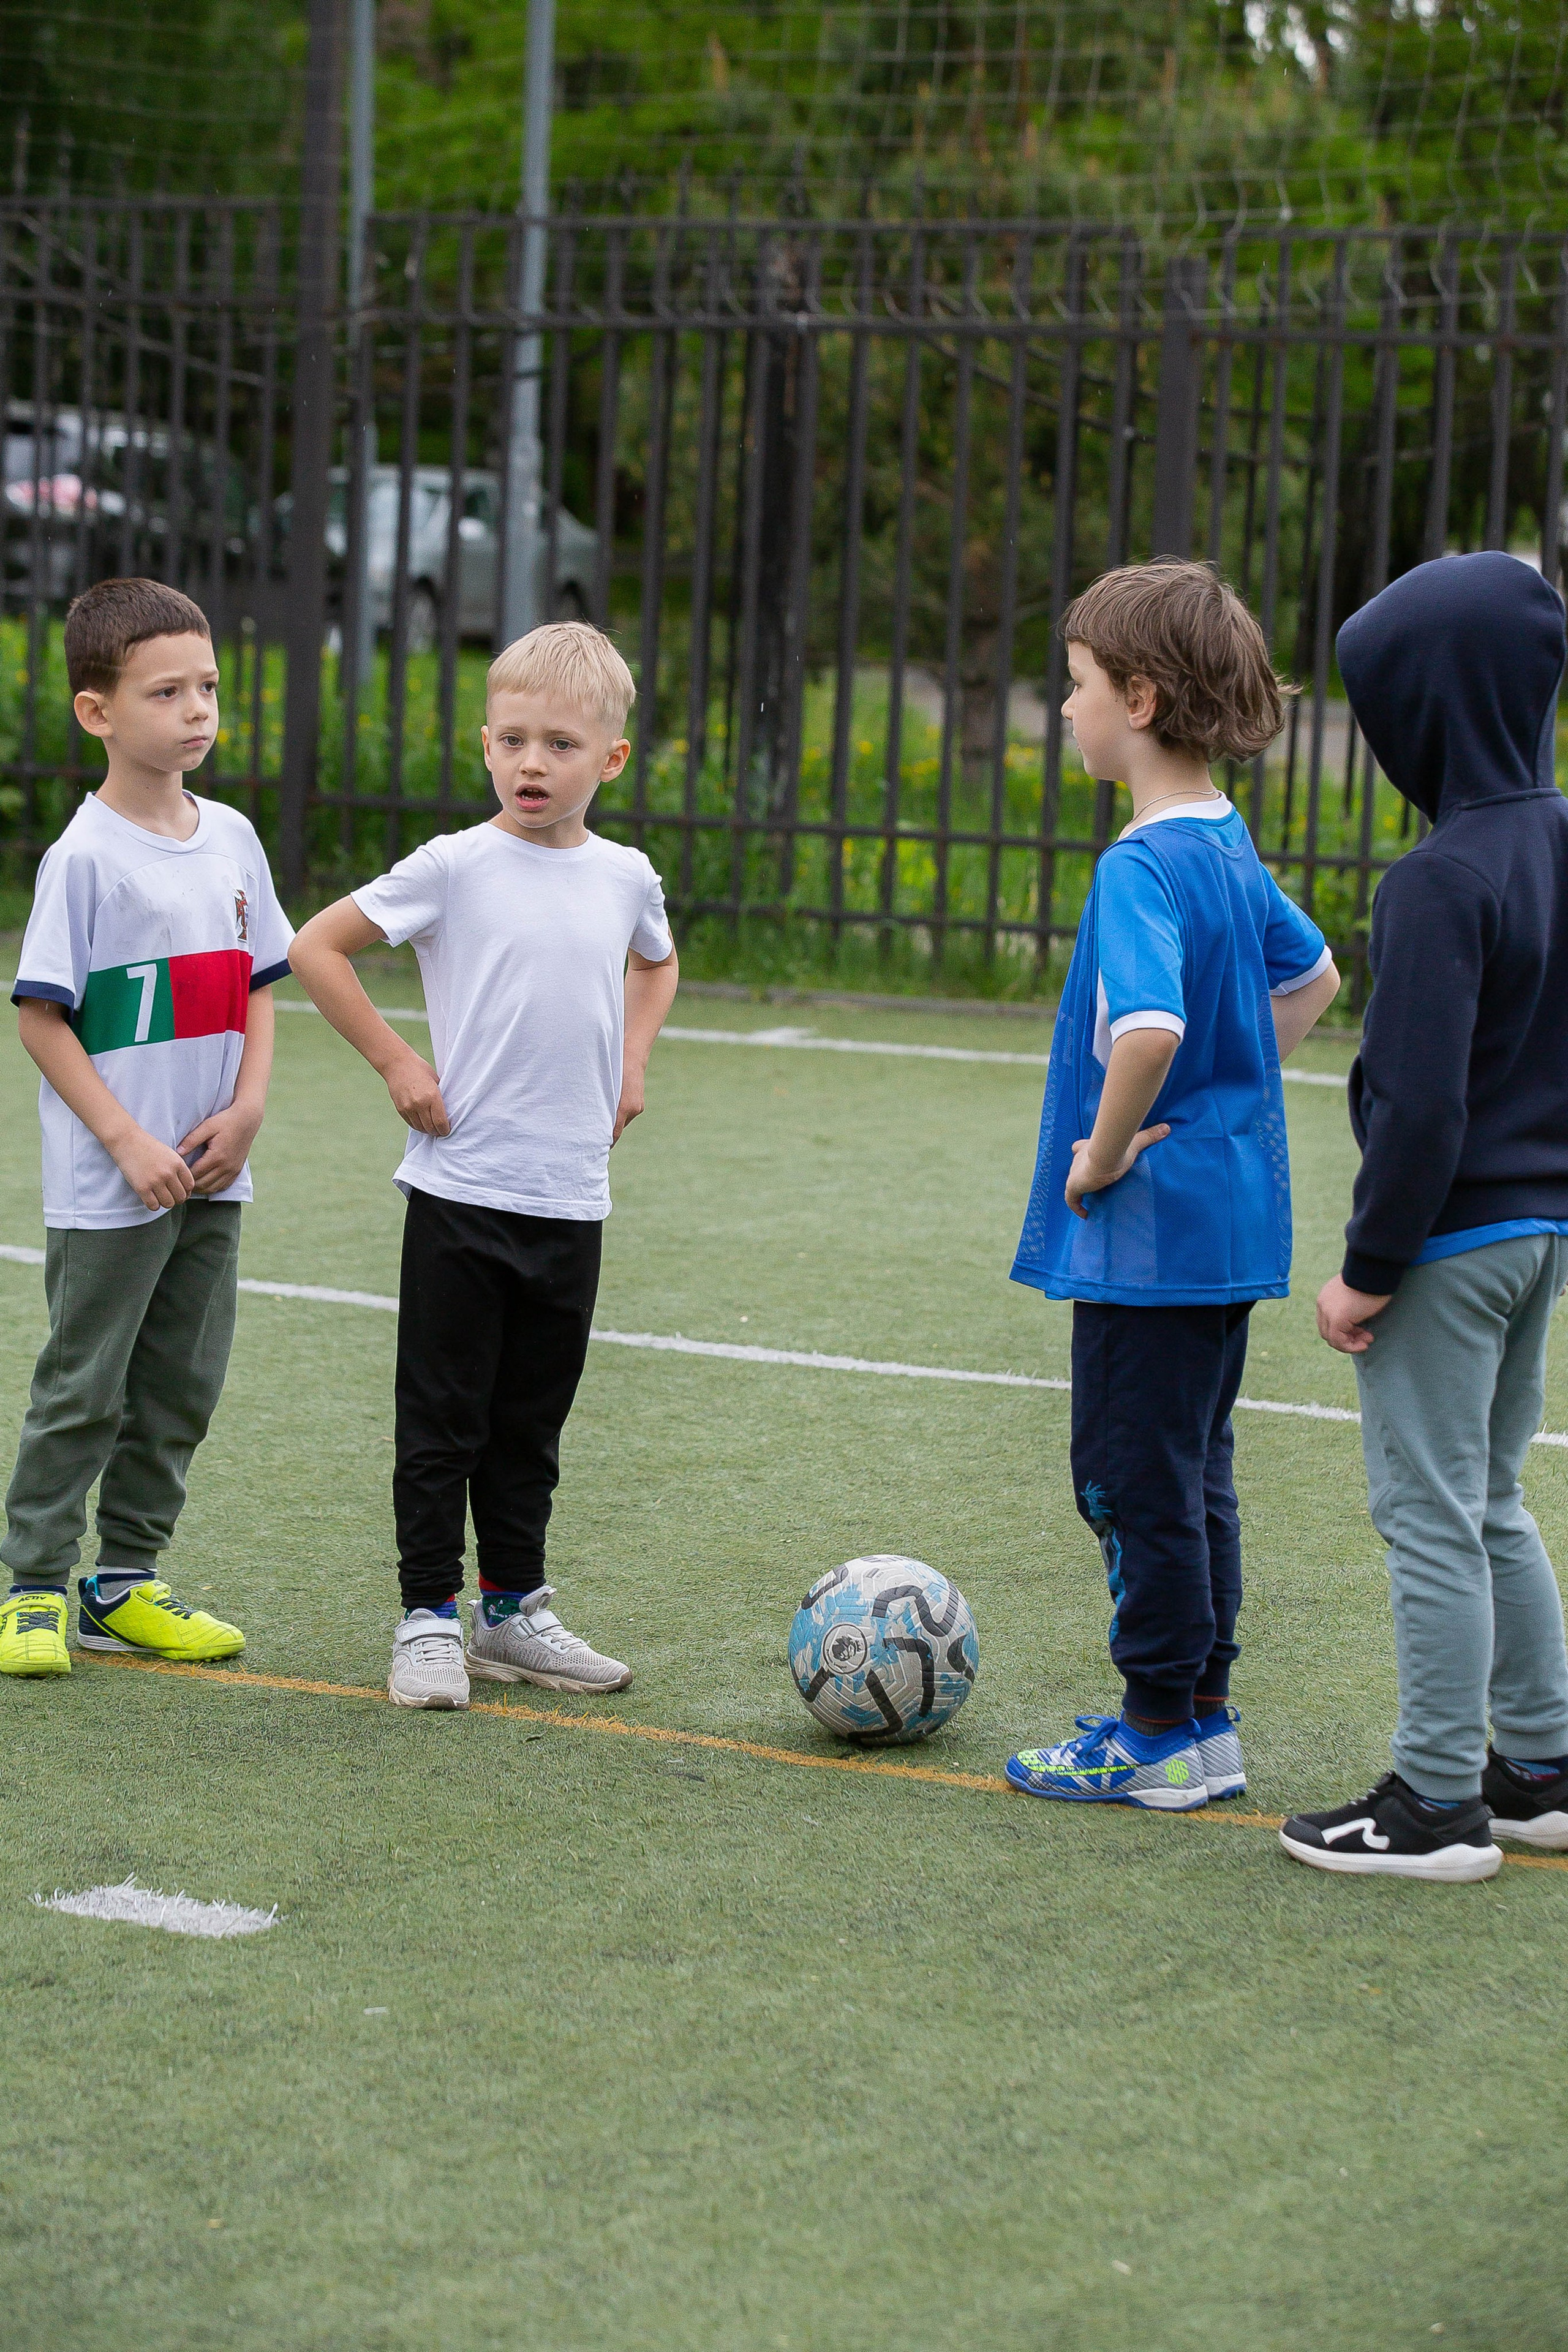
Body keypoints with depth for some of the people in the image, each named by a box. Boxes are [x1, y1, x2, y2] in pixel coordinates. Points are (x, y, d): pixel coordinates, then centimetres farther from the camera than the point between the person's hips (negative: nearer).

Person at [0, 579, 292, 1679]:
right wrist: (128, 1143, -16)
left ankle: (126, 1583, 22)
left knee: (183, 1389, 11)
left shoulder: (232, 837, 7)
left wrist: (246, 1110, -2)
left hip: (213, 1178, 6)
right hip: (109, 1187, -6)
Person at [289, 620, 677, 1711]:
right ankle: (431, 1618, 11)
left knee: (532, 1424, 13)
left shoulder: (625, 876, 5)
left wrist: (631, 1067, 15)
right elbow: (318, 947, -4)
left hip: (571, 1200, 4)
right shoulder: (457, 866, -8)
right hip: (462, 1192, -4)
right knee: (443, 1419, 2)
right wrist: (395, 1061, -7)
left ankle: (515, 1612, 23)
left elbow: (656, 963, 29)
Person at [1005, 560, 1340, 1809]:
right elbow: (1313, 976, 25)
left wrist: (1103, 1153, -22)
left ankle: (1162, 1736, 10)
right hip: (1232, 1220, 9)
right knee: (1192, 1472, 17)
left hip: (1151, 1230, -9)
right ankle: (1202, 1716, 25)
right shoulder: (1231, 849, 8)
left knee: (1134, 1476, 2)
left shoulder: (1143, 868, -21)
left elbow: (1149, 1028, -37)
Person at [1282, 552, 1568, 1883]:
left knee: (1431, 1512, 0)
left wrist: (1372, 1264, -16)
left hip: (1452, 1238, -9)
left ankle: (1438, 1802, 6)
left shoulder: (1445, 881, -21)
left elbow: (1420, 1102, -23)